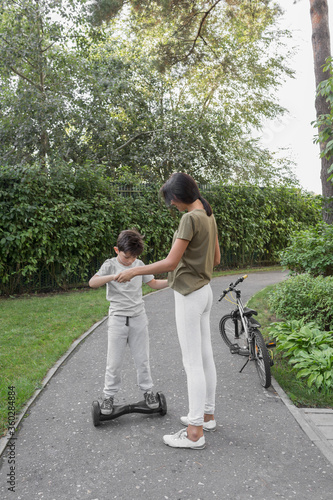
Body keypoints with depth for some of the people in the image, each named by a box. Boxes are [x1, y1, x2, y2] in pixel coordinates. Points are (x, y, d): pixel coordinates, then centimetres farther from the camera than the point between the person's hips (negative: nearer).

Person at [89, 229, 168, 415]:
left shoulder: (139, 265, 4)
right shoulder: (111, 265, -7)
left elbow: (154, 283, 12)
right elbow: (92, 282, -23)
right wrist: (114, 276, -39)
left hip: (138, 317, 3)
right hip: (118, 319, -2)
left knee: (142, 359, 10)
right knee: (114, 362, 3)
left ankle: (148, 391, 26)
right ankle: (109, 396, 20)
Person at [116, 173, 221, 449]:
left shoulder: (190, 218, -19)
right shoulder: (209, 216, 9)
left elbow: (170, 263, -22)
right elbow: (216, 258, 16)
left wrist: (133, 271, -13)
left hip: (189, 296, -9)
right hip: (204, 290, 10)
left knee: (192, 363, -2)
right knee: (205, 356, 16)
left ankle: (195, 432, 8)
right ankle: (207, 415, 31)